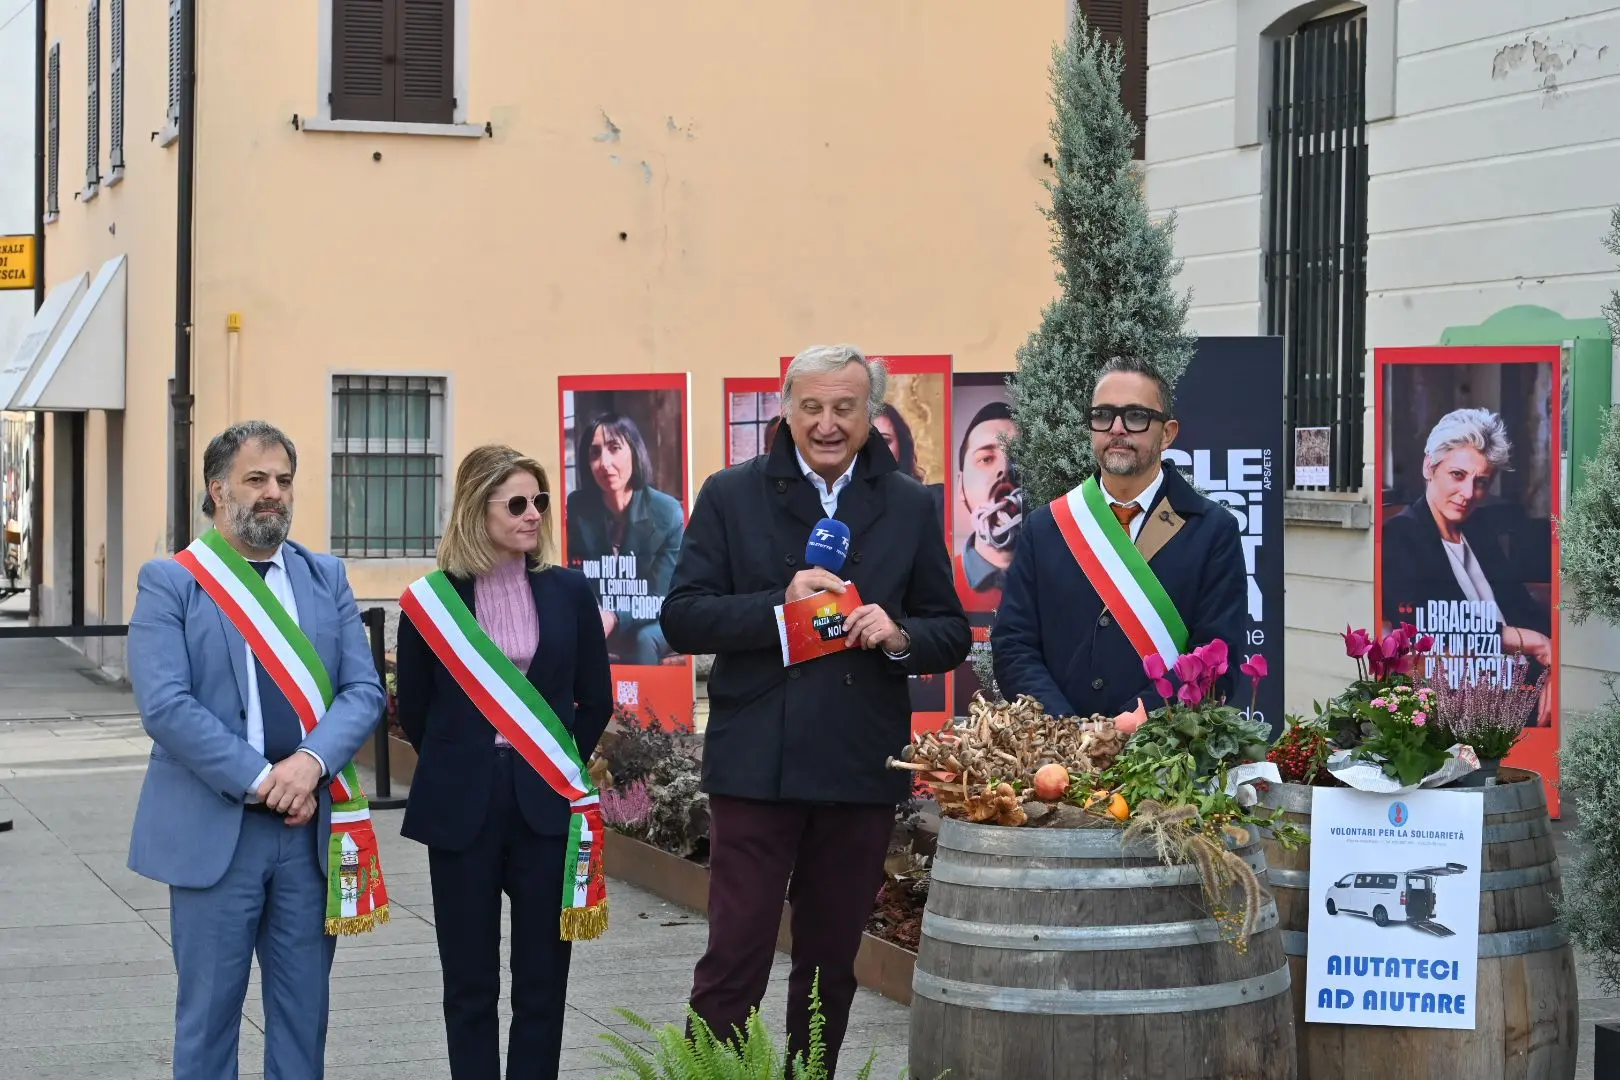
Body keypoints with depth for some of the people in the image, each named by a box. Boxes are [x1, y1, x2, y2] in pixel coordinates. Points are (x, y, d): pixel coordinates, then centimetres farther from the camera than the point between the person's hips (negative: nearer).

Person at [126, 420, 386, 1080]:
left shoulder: (327, 578, 10)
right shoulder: (169, 582, -2)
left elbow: (364, 691, 3)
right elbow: (164, 704, -13)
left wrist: (311, 761, -16)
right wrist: (260, 780, -17)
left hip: (309, 826, 4)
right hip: (212, 828, -3)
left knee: (304, 1013, 10)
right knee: (208, 1013, 6)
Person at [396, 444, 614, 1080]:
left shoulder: (569, 592, 3)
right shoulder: (433, 599, -2)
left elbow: (596, 701, 10)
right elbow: (414, 709, 6)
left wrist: (562, 768, 8)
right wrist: (458, 771, 10)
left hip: (546, 807, 1)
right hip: (463, 811, -1)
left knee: (543, 980, 5)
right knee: (470, 984, 6)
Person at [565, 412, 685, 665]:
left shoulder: (667, 513, -17)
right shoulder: (576, 507, -9)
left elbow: (658, 599, -18)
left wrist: (615, 618, -37)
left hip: (652, 622, -2)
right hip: (595, 618, 2)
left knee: (644, 640, -35)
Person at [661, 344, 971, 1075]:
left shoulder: (910, 507, 8)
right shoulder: (731, 496, 2)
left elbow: (951, 635, 9)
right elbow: (682, 618, -4)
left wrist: (900, 635, -13)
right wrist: (780, 603, -18)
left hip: (862, 769, 3)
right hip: (755, 766, -2)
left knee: (832, 966, 12)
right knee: (734, 959, -3)